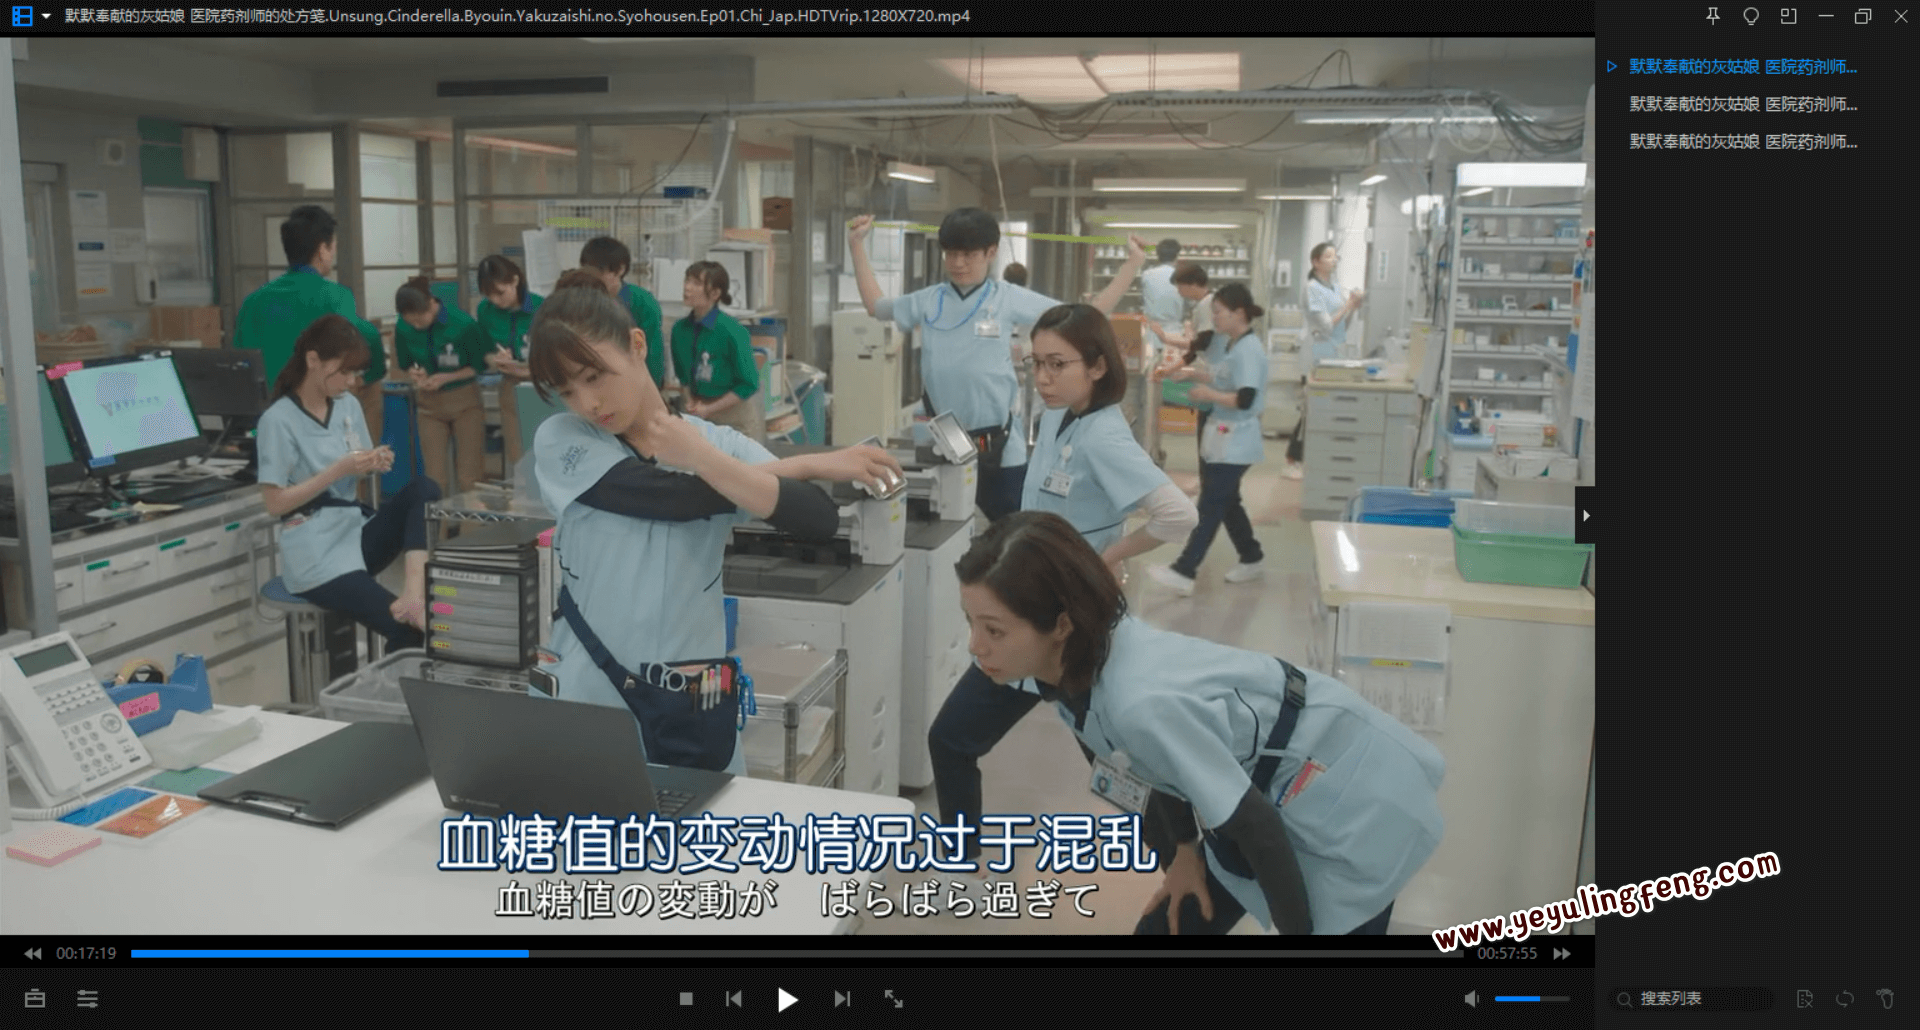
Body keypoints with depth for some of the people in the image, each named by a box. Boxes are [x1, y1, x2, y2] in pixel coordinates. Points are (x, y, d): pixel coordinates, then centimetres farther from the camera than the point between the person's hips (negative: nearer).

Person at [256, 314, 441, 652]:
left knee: (424, 488, -24)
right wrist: (338, 470, -19)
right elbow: (274, 503, -12)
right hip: (317, 555, -6)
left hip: (358, 532, 6)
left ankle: (415, 591, -37)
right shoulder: (278, 420, -11)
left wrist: (373, 464, -8)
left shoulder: (349, 405, 8)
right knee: (408, 630, -23)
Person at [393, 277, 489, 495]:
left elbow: (481, 365, -8)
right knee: (435, 479, 2)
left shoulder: (463, 324, -20)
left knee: (468, 479, -2)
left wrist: (446, 378, -21)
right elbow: (405, 364, 6)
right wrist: (414, 374, -18)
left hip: (465, 401, -3)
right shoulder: (403, 328, -11)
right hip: (429, 404, 3)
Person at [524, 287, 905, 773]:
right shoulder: (559, 441, -4)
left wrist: (706, 460, -23)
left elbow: (820, 522, -16)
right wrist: (805, 464, -11)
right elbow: (670, 496, -18)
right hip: (589, 704, 0)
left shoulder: (719, 444, -1)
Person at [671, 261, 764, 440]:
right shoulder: (680, 329, -5)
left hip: (738, 411, -5)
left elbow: (748, 384, -16)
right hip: (701, 412, 5)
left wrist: (708, 409, -15)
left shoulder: (732, 331, -20)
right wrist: (691, 402, -6)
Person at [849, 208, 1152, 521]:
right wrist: (857, 245, 22)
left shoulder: (1011, 299, -4)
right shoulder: (928, 301, 3)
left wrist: (1132, 264, -3)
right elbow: (875, 305, 20)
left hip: (997, 448, -2)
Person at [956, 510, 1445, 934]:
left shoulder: (1142, 700, -37)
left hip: (1352, 799, -8)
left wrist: (1296, 927, -13)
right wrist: (1186, 851, 14)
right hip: (1266, 791, 8)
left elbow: (1256, 825, -26)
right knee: (1167, 924, 13)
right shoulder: (1072, 666, -13)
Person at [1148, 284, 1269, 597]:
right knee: (1226, 502, 17)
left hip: (1236, 441, -10)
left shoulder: (1249, 351, -21)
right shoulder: (1228, 343, 9)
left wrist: (1208, 395, -18)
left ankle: (1184, 572, -8)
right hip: (1221, 435, 10)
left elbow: (1244, 400, -28)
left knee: (1210, 506, -8)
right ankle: (1251, 559, 31)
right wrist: (1192, 374, 8)